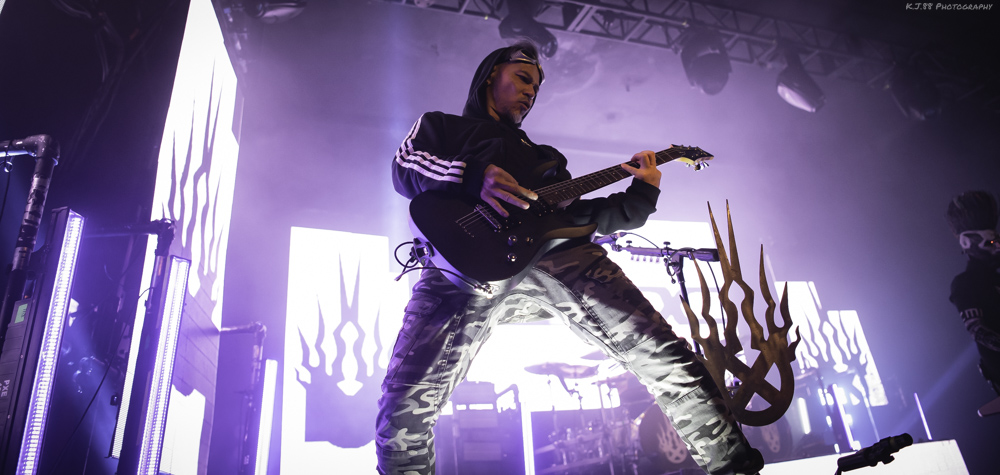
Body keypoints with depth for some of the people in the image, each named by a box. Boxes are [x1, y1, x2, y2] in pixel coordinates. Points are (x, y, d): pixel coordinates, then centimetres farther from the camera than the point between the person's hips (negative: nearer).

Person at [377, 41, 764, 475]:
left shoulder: (545, 158, 41)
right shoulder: (439, 125, 30)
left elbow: (576, 214, 31)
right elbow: (404, 168, 9)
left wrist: (641, 195, 21)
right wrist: (472, 178, -9)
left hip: (556, 253, 4)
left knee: (658, 349, -12)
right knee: (405, 405, -19)